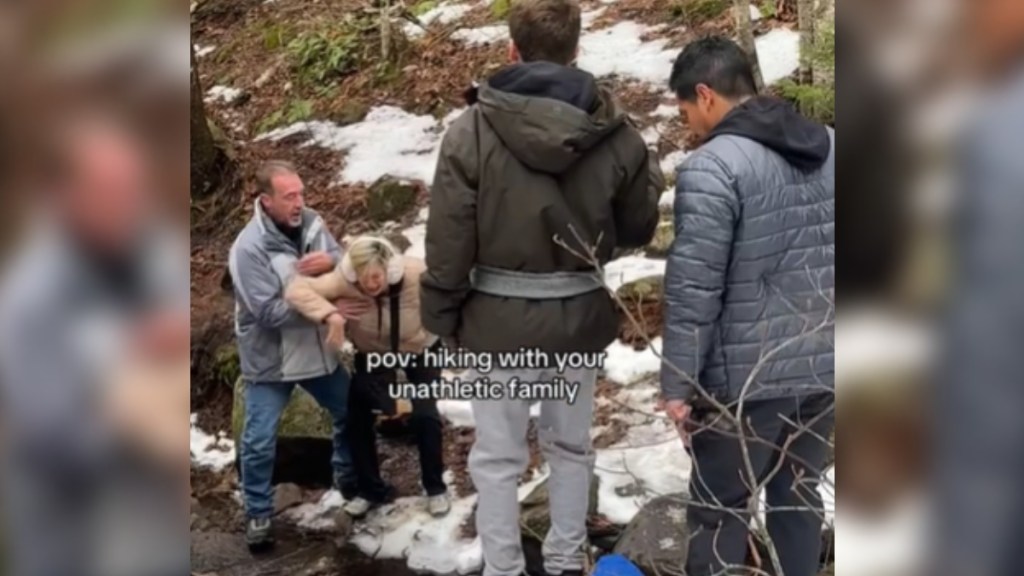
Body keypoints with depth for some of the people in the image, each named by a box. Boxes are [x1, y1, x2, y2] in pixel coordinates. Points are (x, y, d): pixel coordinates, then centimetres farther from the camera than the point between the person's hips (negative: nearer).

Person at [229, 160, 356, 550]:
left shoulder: (312, 223, -7)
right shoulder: (249, 248, -24)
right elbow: (269, 312, -28)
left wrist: (331, 261, -23)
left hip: (317, 350, 6)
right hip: (269, 359, -6)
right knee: (260, 441, 1)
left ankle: (347, 476, 45)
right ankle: (258, 514, 21)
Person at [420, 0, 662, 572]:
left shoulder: (473, 129, -13)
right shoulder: (616, 131, -6)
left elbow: (448, 240, -10)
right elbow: (639, 227, 5)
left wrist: (442, 316, 3)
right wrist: (651, 170, 24)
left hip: (501, 318, -3)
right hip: (581, 314, 3)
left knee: (498, 457, 11)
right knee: (573, 445, 21)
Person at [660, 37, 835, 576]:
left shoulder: (712, 166, -16)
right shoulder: (830, 146, 8)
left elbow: (693, 290, -17)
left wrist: (677, 384, -10)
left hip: (747, 375, -7)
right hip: (824, 364, 7)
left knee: (719, 508, 8)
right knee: (799, 495, 19)